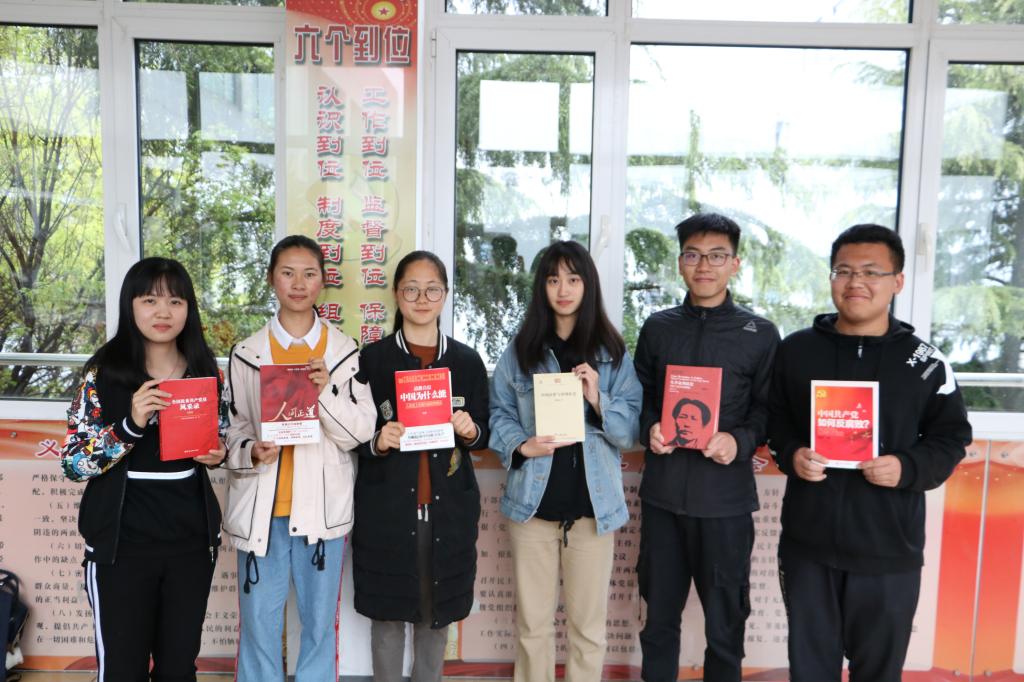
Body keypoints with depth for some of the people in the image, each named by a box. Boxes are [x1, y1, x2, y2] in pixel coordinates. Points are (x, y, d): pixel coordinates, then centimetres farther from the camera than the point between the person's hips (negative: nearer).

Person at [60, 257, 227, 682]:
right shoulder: (103, 372, -8)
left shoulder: (207, 372, 1)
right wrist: (130, 425, -24)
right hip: (122, 544, -3)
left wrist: (217, 455, -7)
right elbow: (72, 463, -9)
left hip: (191, 539, 3)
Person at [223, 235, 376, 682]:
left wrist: (326, 391, -19)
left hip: (322, 506, 0)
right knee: (259, 624, 9)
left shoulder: (344, 351, 1)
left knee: (320, 623, 12)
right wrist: (250, 451, -15)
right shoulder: (246, 353, 2)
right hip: (261, 506, 0)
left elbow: (359, 432, -4)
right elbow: (231, 428, 6)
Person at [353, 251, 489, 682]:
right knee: (387, 611, 8)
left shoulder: (467, 361, 5)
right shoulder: (372, 358, 0)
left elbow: (484, 434, 10)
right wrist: (377, 442, -18)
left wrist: (470, 431, -12)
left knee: (437, 612, 13)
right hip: (386, 507, -1)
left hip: (448, 508, 2)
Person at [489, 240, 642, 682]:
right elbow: (498, 413, 4)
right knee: (532, 621, 12)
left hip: (594, 503, 0)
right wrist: (521, 446, -14)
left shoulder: (613, 353, 3)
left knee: (588, 624, 12)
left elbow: (633, 428, -2)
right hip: (533, 501, 1)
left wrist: (599, 400, -19)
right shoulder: (520, 350, 5)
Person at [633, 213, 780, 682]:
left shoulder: (761, 335, 0)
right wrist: (649, 429, -9)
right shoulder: (657, 328, 6)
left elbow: (772, 410, 1)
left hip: (726, 499, -2)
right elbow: (638, 397, 11)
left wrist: (740, 441, -17)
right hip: (662, 493, 2)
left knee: (725, 621, 13)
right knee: (659, 614, 17)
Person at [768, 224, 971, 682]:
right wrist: (790, 455, -10)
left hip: (890, 549, -1)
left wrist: (909, 468, -15)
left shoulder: (925, 361, -3)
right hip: (807, 542, 1)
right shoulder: (795, 350, 3)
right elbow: (774, 418, 10)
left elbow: (951, 436, 4)